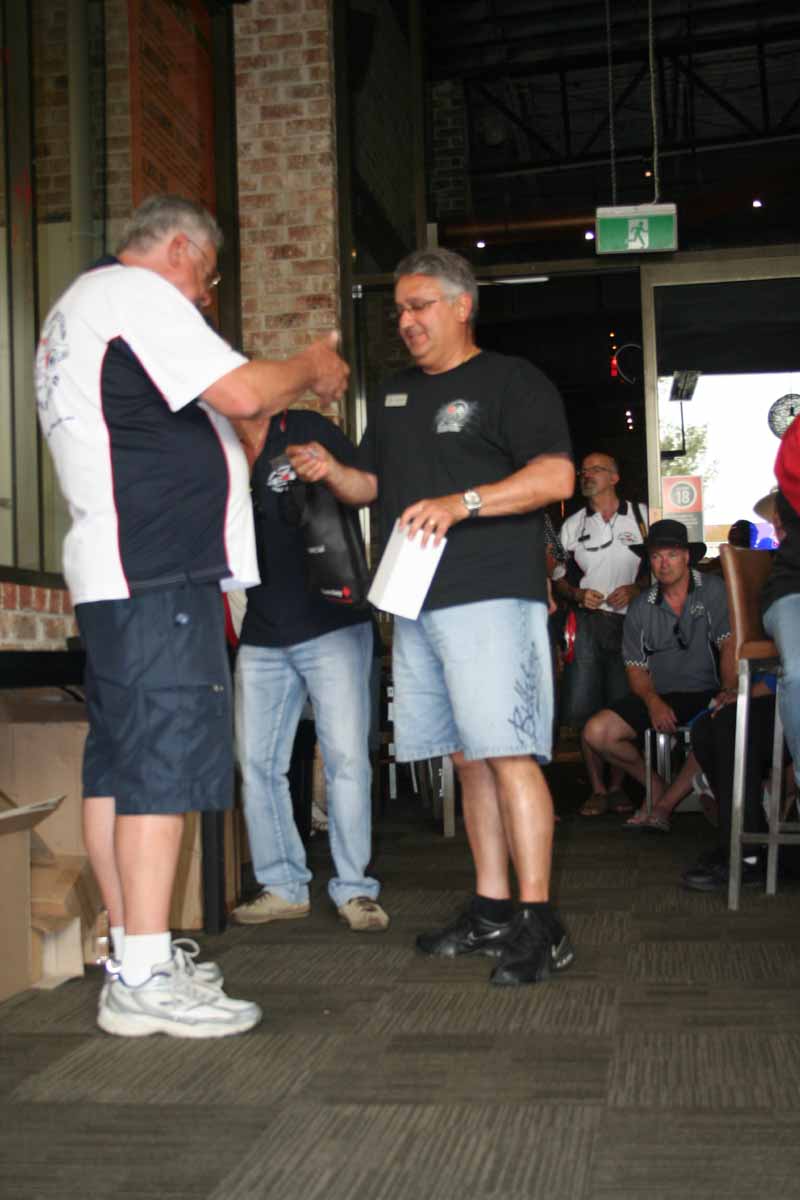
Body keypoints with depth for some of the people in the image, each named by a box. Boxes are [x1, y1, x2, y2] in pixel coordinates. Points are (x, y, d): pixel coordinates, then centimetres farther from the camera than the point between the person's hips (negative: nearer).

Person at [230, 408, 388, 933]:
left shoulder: (308, 432, -1)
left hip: (331, 625, -4)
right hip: (262, 636, 5)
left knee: (346, 757, -5)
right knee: (257, 762, 4)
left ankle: (354, 889, 5)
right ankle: (283, 886, 16)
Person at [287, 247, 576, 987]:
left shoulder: (511, 380, 1)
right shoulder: (395, 394, 23)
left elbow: (556, 477, -10)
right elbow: (373, 485, 27)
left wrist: (462, 502, -19)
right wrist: (330, 471, 5)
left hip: (491, 596, -7)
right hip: (417, 606, 7)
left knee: (507, 753, -12)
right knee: (469, 759, 9)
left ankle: (539, 923, -9)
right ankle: (491, 911, 15)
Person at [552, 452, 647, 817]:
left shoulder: (640, 516, 10)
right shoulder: (572, 525, 15)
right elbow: (558, 579, 14)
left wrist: (635, 589, -8)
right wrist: (579, 595, -6)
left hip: (629, 622, -1)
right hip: (587, 623, 1)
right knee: (586, 710, -7)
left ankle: (618, 787, 8)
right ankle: (597, 789, 1)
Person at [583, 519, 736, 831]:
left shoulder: (713, 590, -3)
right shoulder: (640, 608, 7)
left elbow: (729, 645, -10)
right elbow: (636, 668, 8)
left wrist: (729, 691, -27)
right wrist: (653, 702, -13)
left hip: (704, 693, -3)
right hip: (659, 697, 4)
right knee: (596, 733, -15)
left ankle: (663, 805, -20)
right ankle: (656, 786, 10)